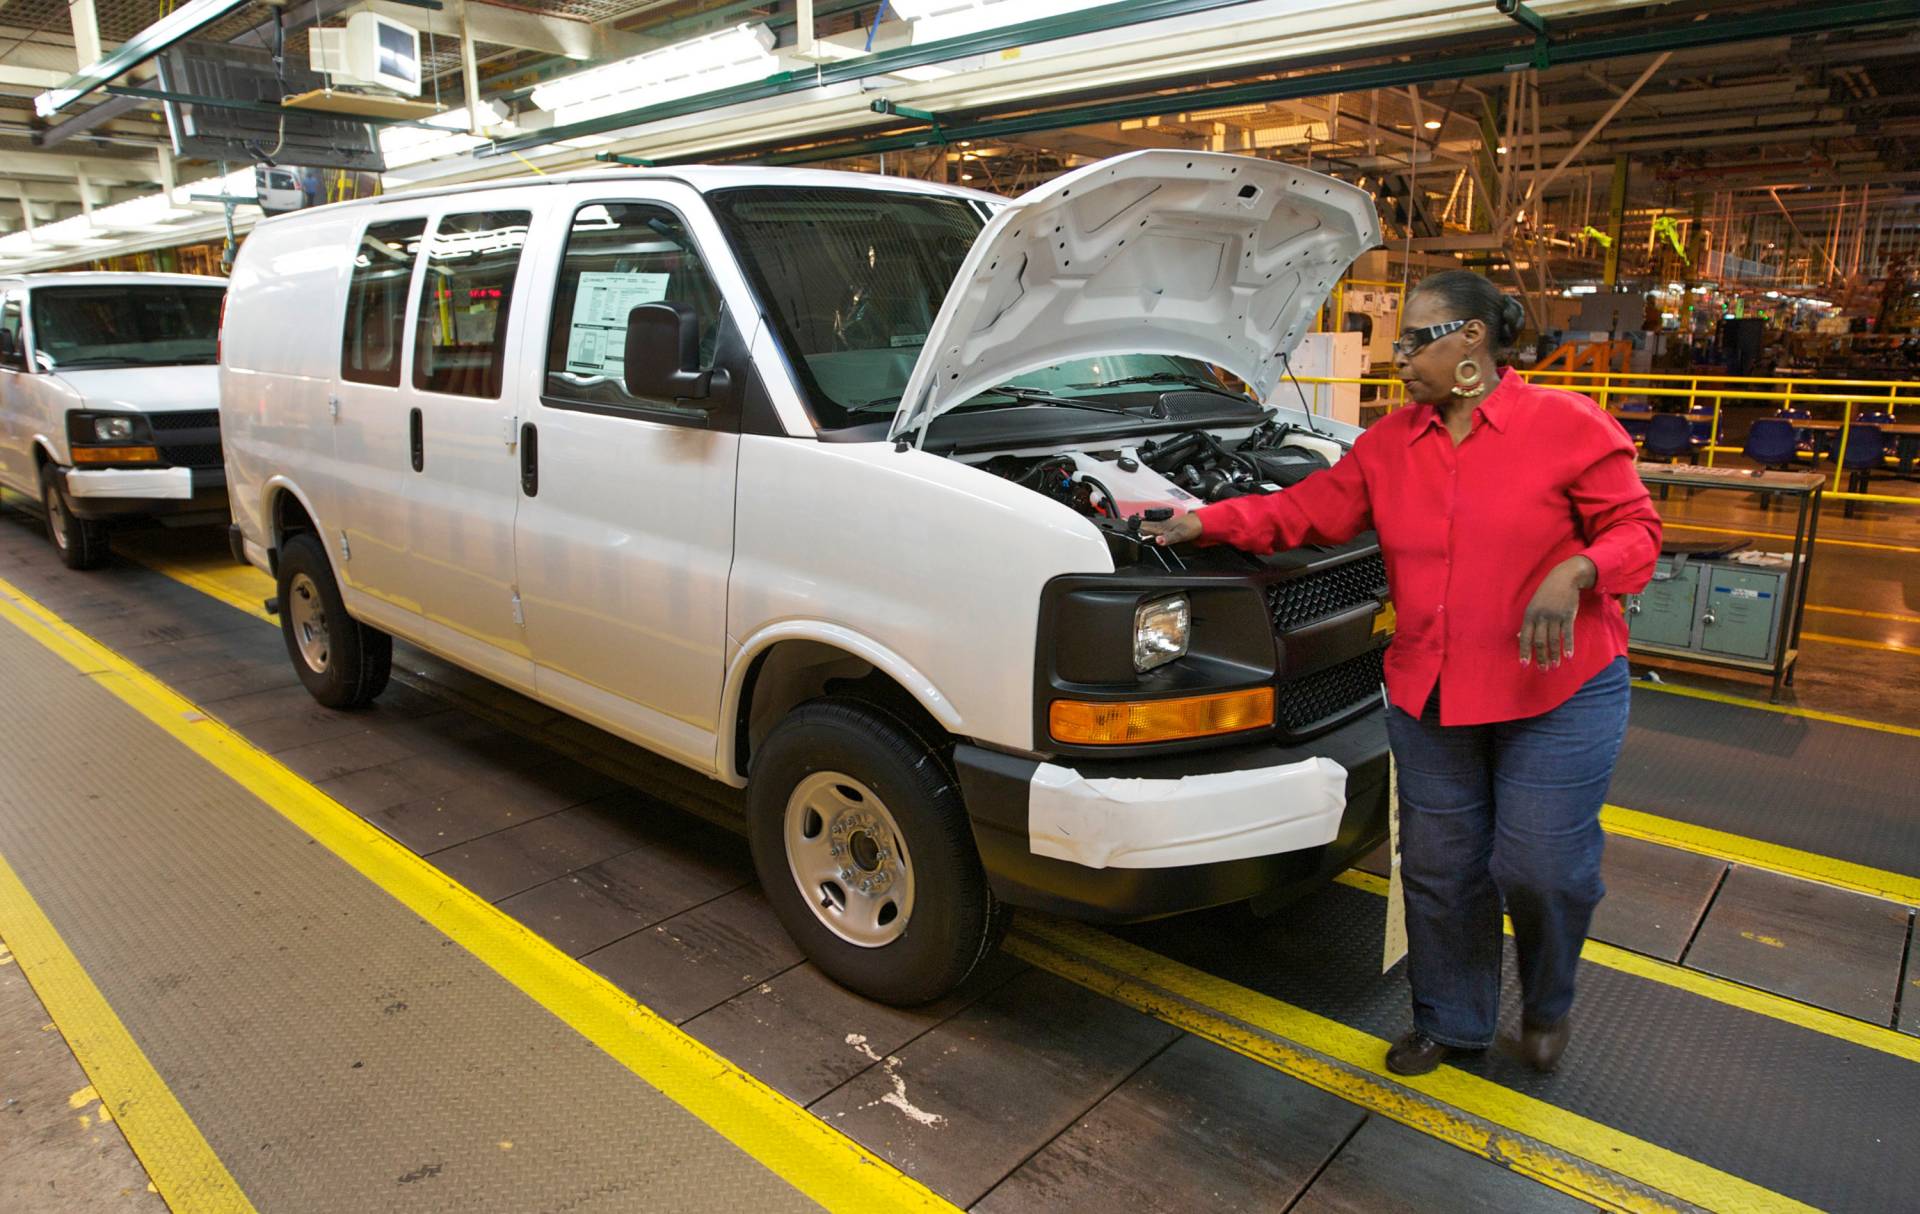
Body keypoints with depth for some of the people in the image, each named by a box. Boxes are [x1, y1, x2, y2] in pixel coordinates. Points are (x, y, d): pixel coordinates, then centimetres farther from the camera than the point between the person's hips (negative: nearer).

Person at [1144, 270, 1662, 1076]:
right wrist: (1205, 524, -3)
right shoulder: (1389, 444, 7)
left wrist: (1575, 573, -24)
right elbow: (1304, 513, 6)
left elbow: (1635, 529, -5)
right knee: (1439, 869, 11)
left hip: (1558, 691, -4)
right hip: (1429, 696, 4)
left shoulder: (1568, 426, -7)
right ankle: (1450, 1023, 32)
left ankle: (1547, 1003, 34)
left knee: (1541, 866, 0)